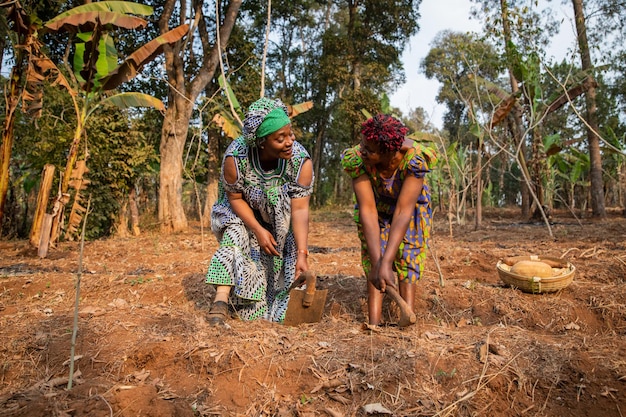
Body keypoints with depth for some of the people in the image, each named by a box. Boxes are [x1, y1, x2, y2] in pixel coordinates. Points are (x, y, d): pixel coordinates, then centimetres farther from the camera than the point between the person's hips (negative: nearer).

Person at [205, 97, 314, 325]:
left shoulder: (301, 160, -28)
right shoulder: (236, 156, -30)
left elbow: (300, 209, -28)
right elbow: (235, 198, -17)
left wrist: (301, 254, -34)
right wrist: (258, 230, -28)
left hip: (279, 221, 1)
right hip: (239, 213, -1)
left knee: (279, 262, -15)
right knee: (237, 236, -29)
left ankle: (274, 315, 5)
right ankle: (221, 300, -29)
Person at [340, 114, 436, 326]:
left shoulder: (414, 159, -37)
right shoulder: (357, 160, -33)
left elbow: (403, 212, -39)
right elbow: (368, 210, -35)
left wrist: (386, 262, -45)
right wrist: (377, 262, -41)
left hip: (411, 208, -1)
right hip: (377, 210, 1)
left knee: (407, 269, -8)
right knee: (373, 268, -9)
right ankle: (374, 324, -7)